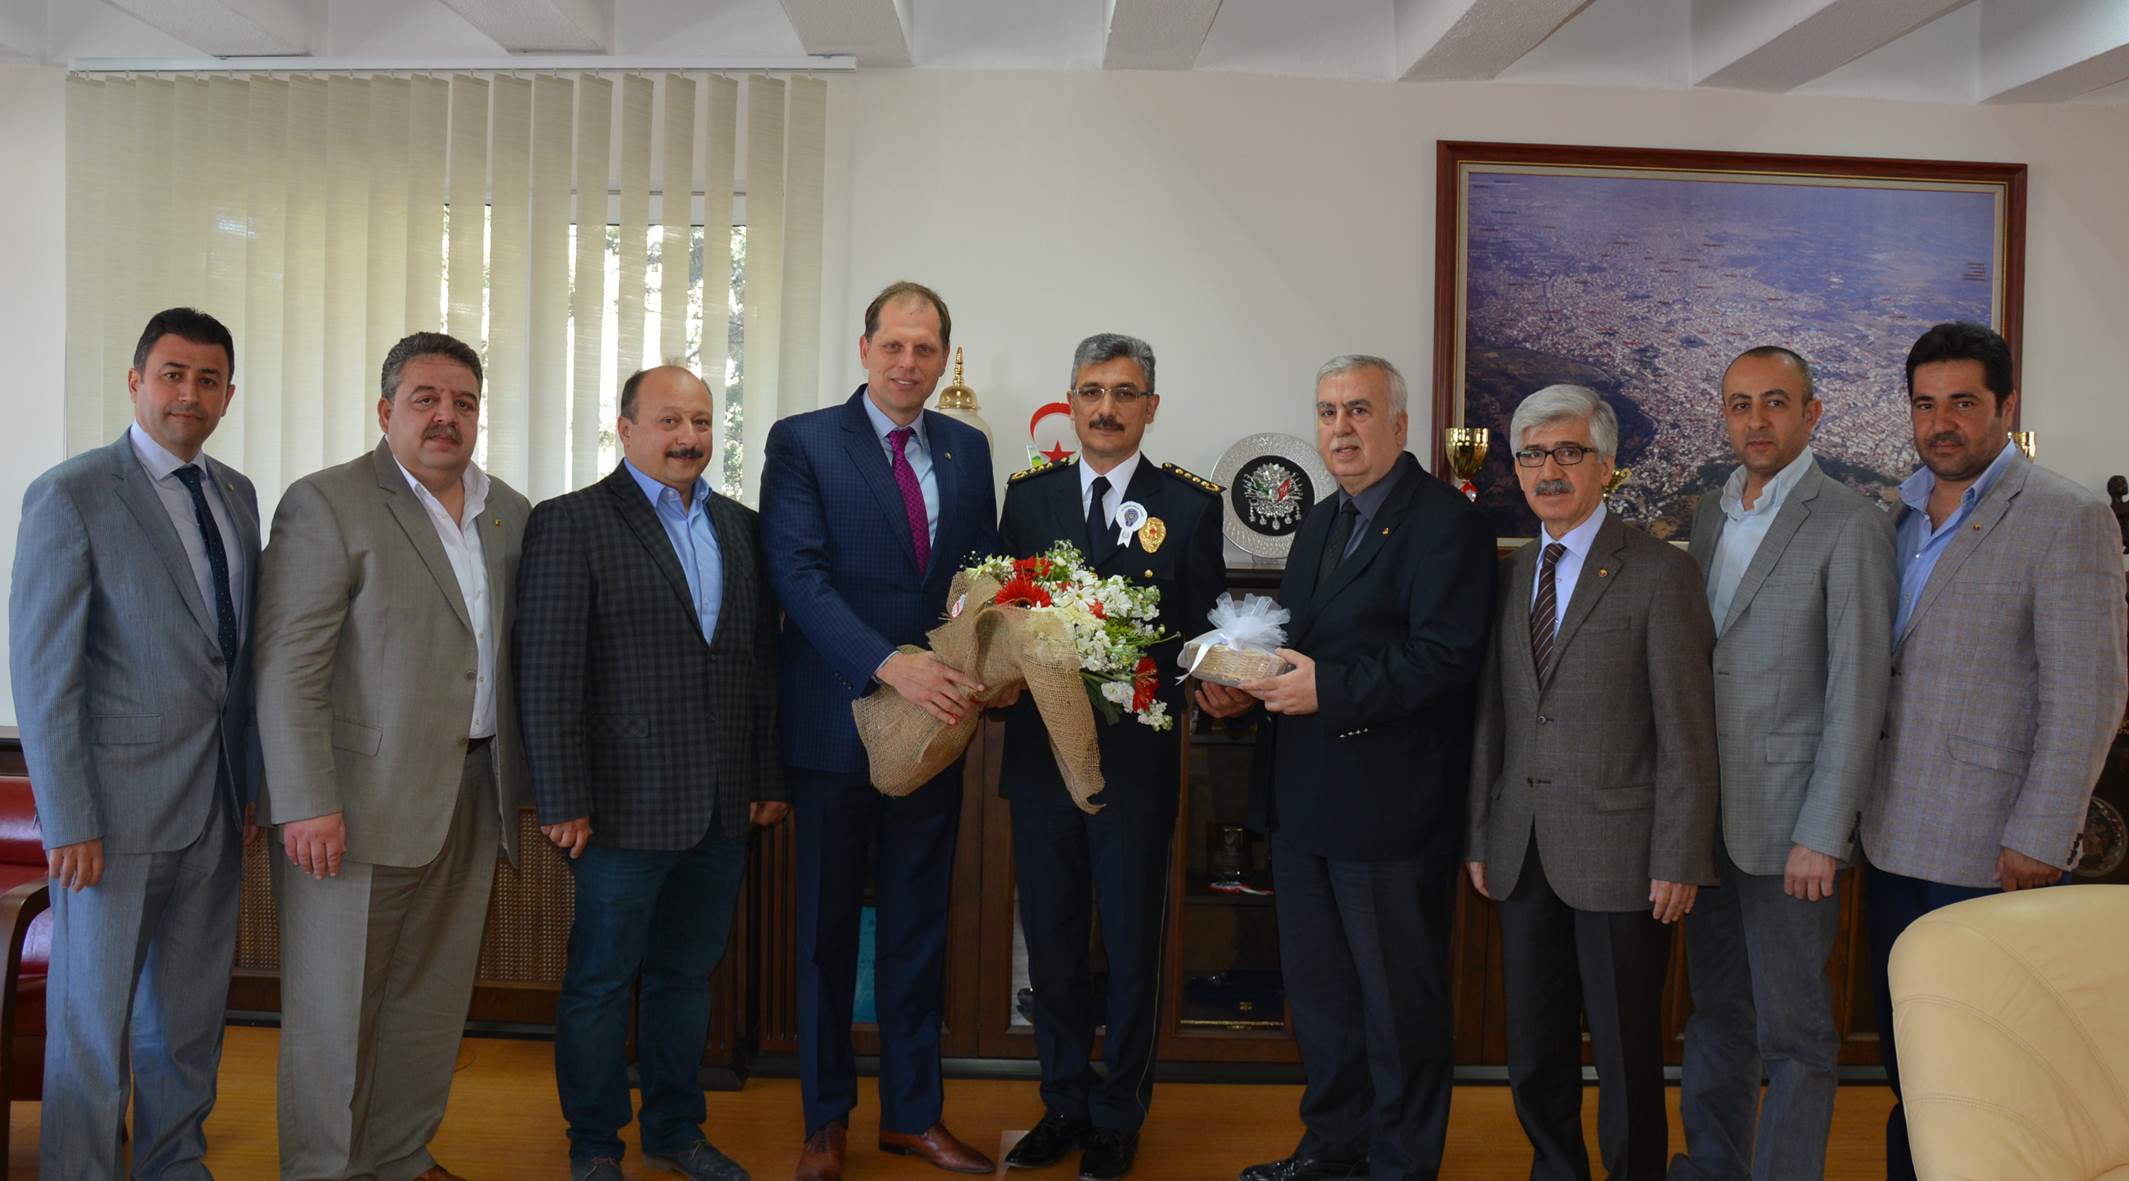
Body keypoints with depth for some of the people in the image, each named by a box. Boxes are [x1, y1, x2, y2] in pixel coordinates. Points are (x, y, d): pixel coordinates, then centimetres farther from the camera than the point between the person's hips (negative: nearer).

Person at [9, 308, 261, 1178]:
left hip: (215, 804, 6)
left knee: (189, 1009, 16)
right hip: (116, 807, -6)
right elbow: (42, 671, -12)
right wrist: (69, 820, -14)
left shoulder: (237, 496, 9)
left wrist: (252, 780, 9)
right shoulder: (71, 495, -9)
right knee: (94, 1018, 6)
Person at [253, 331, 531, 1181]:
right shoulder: (326, 504, -7)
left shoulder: (510, 514, 11)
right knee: (336, 1006, 4)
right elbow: (287, 669, -13)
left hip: (473, 794, 6)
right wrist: (307, 805, -18)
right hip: (361, 799, -6)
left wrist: (525, 779, 10)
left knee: (433, 1000, 15)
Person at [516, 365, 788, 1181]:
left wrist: (769, 776, 8)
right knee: (601, 980, 9)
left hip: (723, 807, 5)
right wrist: (562, 801, -13)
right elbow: (547, 674, -11)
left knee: (687, 974, 16)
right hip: (626, 802, -5)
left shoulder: (741, 527, 11)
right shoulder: (570, 523, -7)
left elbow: (763, 661, 11)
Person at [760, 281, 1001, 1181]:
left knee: (919, 923, 14)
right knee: (827, 926, 10)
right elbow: (798, 575, -15)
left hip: (935, 719, 4)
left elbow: (984, 573, 10)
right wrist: (891, 664, -26)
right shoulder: (802, 442, -5)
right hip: (837, 724, -4)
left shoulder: (967, 449, 9)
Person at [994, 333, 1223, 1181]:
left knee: (1131, 942, 9)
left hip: (1137, 755, -2)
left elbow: (1200, 633, -3)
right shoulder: (1028, 493, 6)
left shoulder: (1191, 503, -2)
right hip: (1040, 750, 3)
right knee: (1050, 936, 13)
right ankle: (1064, 1102, 30)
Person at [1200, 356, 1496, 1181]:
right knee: (1317, 983, 19)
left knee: (1398, 994, 6)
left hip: (1389, 804, -9)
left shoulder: (1445, 520, -12)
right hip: (1305, 799, 9)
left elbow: (1446, 657, -21)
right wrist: (1247, 687, 0)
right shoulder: (1320, 523, 16)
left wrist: (1327, 690, -24)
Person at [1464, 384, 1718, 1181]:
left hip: (1618, 856, -5)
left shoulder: (1660, 574, -6)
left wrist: (1680, 861, -12)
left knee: (1627, 1055, 6)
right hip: (1523, 854, 5)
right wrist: (1481, 836, 9)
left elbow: (1687, 734, -9)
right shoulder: (1511, 574, 11)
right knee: (1534, 1052, 14)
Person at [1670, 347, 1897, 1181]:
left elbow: (1857, 690, -14)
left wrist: (1823, 835, -17)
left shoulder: (1849, 524, -10)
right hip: (1707, 809, 6)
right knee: (1716, 1009, 17)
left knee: (1791, 1028, 4)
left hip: (1786, 819, -6)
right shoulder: (1708, 515, 11)